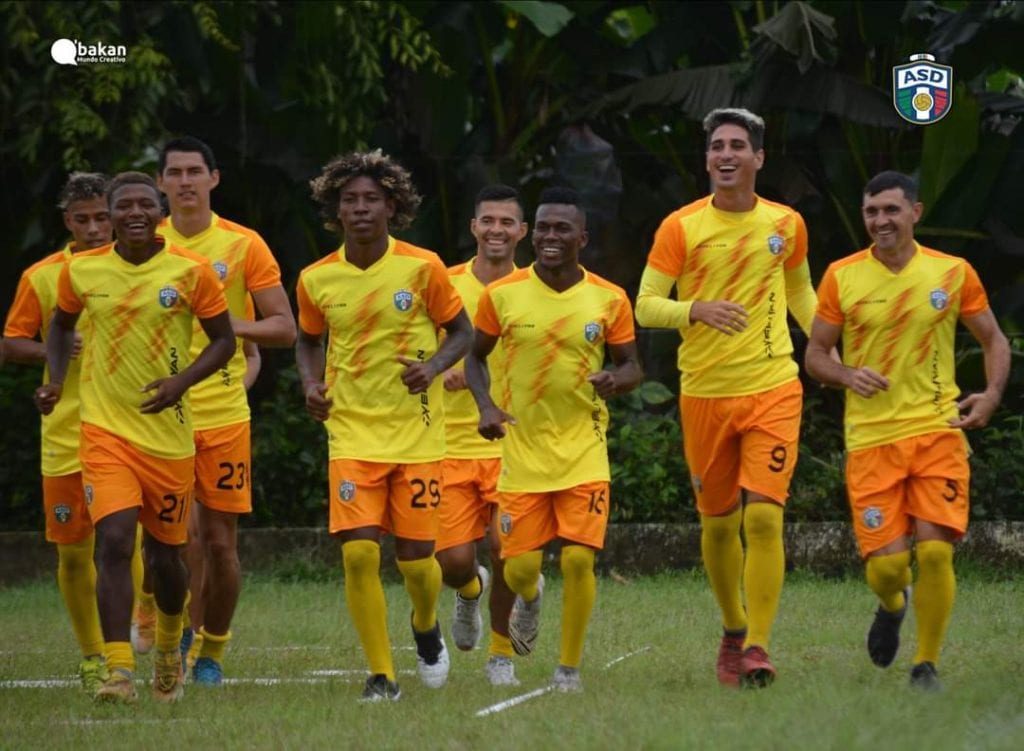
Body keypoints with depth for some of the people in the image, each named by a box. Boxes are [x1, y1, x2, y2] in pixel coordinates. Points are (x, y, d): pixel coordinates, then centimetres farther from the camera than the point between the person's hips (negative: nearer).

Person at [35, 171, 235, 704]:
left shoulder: (191, 272, -6)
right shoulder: (80, 271, -1)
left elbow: (224, 341, 0)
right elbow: (61, 324, 18)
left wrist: (180, 382, -15)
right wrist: (55, 381, 2)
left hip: (169, 434, 0)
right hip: (104, 430, 0)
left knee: (164, 554, 10)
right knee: (114, 541, -18)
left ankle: (168, 649, 40)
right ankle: (119, 671, -19)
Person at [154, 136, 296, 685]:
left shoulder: (244, 245, 0)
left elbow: (285, 328, 0)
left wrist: (237, 326, -18)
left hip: (224, 413, 0)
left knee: (220, 539, 4)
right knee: (185, 527, -15)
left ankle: (212, 649, 20)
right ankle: (184, 630, 3)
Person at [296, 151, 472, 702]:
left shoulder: (422, 268, -7)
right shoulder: (317, 279, 0)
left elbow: (460, 332, 4)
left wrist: (433, 366, -15)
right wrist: (311, 384, -1)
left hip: (418, 434, -1)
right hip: (352, 434, 1)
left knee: (416, 560, 3)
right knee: (359, 553, -14)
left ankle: (426, 627, 37)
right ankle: (381, 674, -3)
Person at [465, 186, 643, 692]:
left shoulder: (609, 300, -2)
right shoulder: (502, 295, -2)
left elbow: (631, 366, 7)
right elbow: (475, 355, 10)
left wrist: (615, 380, -17)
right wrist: (485, 406, -8)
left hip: (584, 451, -1)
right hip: (522, 451, 1)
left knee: (578, 558, -11)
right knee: (519, 567, -1)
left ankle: (569, 666, 6)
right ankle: (530, 597, 38)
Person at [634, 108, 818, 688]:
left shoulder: (786, 224, 5)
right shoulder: (681, 227, -2)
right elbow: (646, 306, -4)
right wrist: (697, 309, -22)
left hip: (773, 388, 0)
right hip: (704, 393, 0)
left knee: (764, 516, -13)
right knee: (718, 523, 9)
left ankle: (757, 646, -11)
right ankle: (733, 631, 30)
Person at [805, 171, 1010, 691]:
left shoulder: (953, 274, 2)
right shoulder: (842, 277, 2)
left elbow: (994, 340, 13)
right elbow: (815, 354, 8)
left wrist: (992, 393, -5)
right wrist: (848, 376, -13)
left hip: (938, 432, 0)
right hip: (870, 438, 0)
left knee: (934, 550, -13)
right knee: (885, 565, -5)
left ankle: (926, 664, 4)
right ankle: (892, 607, 32)